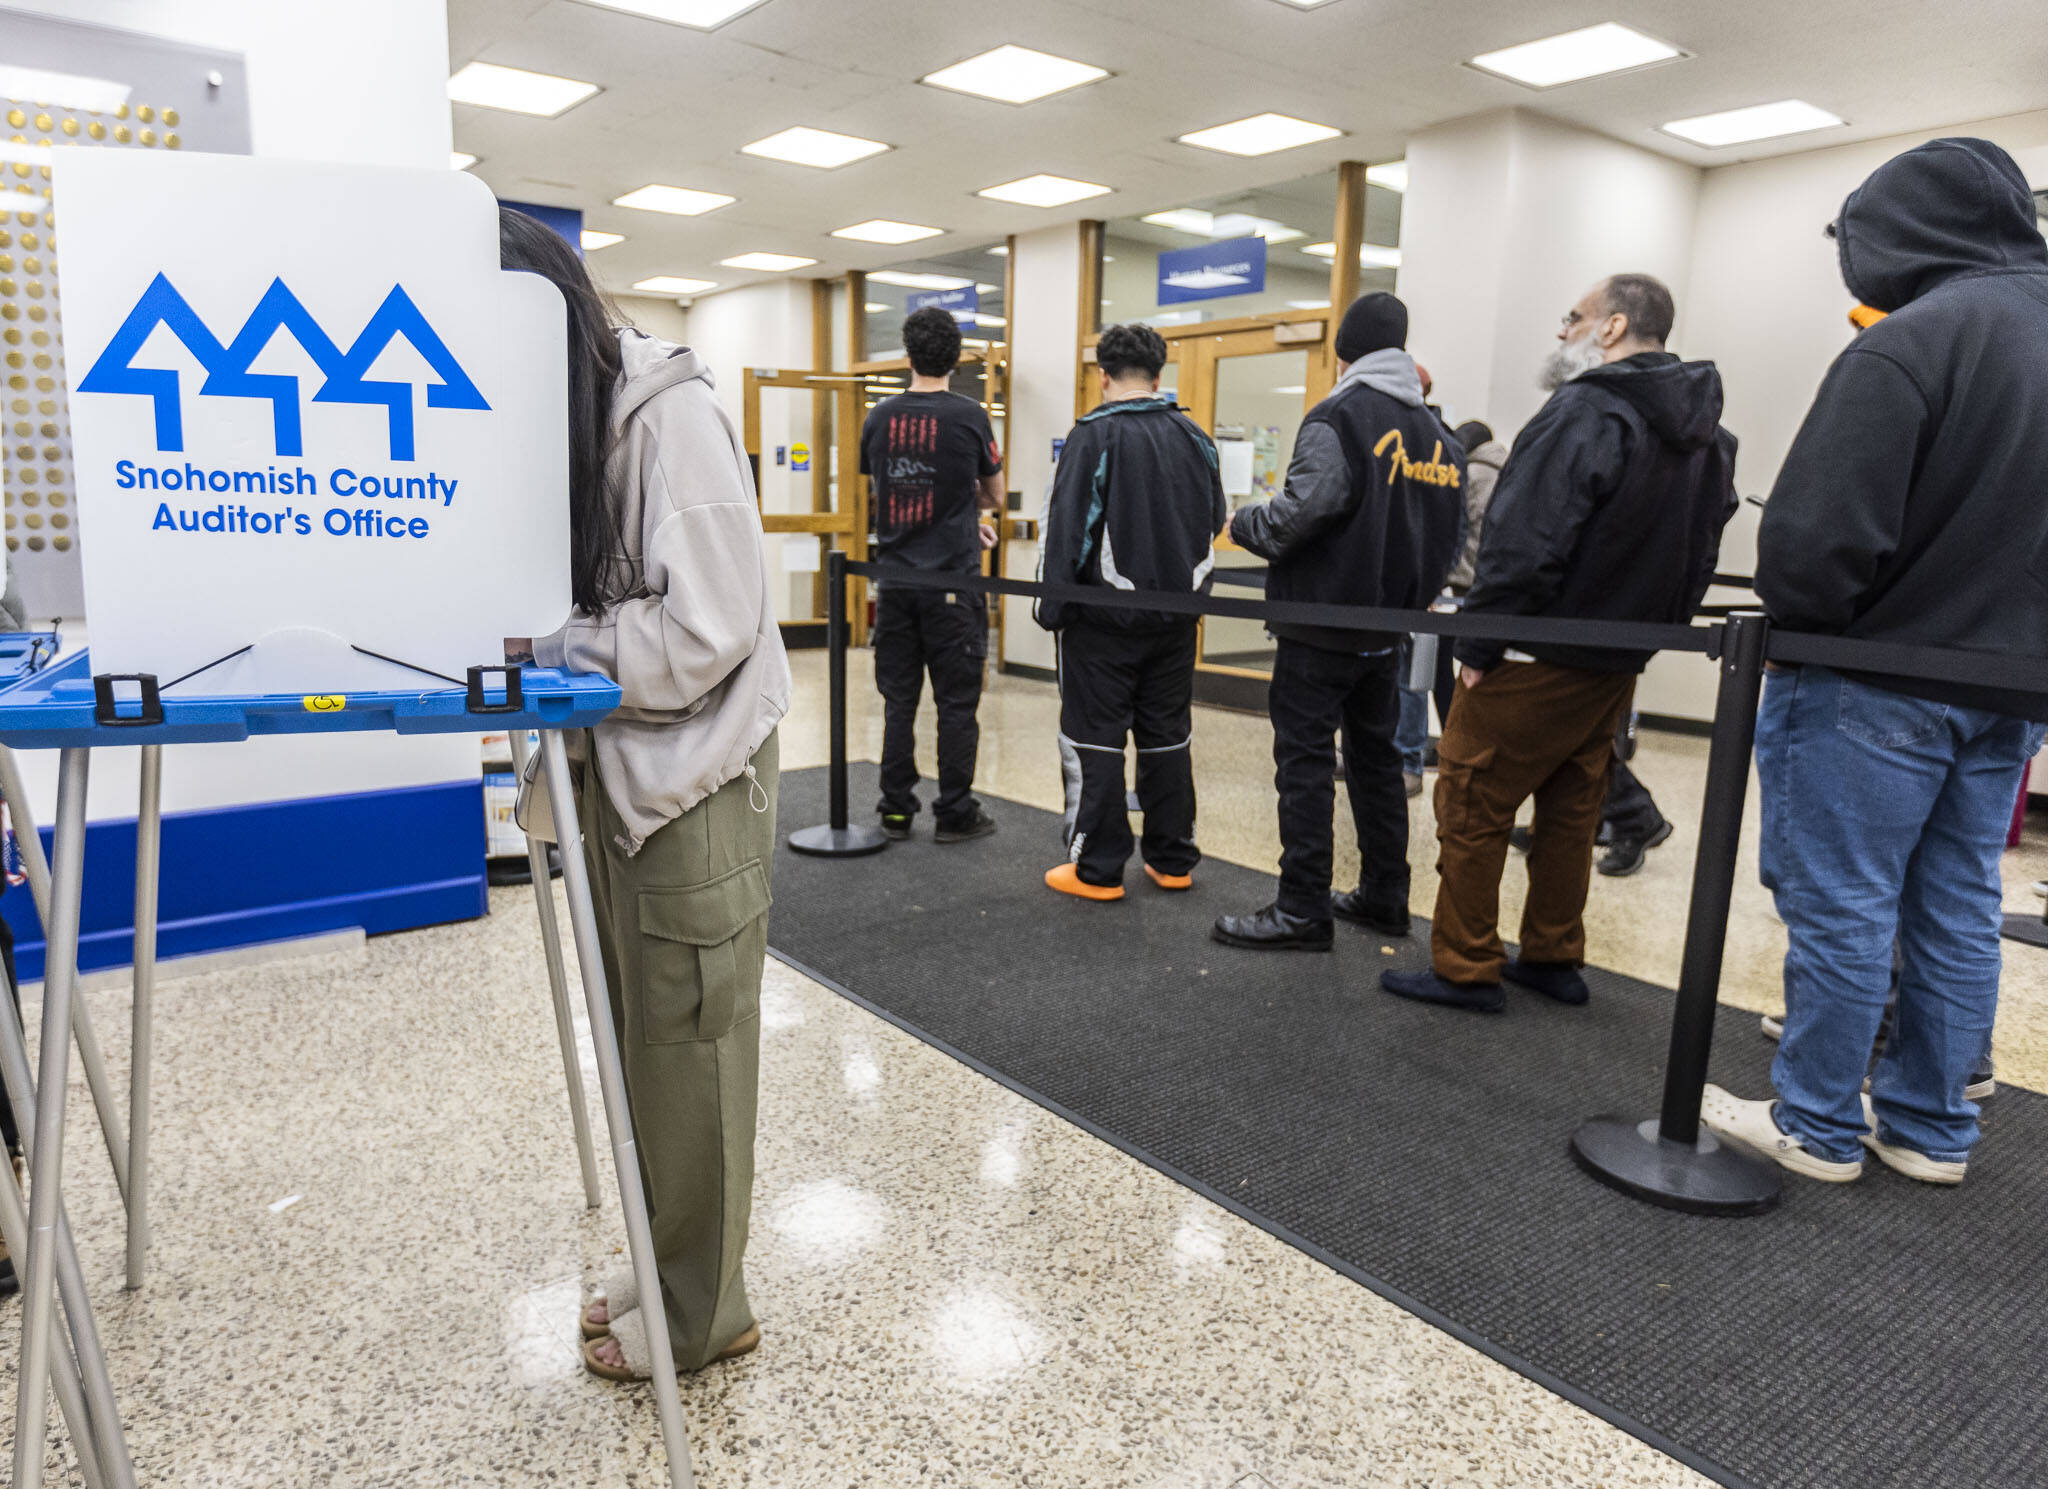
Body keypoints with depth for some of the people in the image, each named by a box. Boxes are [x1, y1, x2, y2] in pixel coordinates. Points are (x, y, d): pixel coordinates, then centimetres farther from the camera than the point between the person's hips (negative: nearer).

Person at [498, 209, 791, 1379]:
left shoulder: (671, 415, -16)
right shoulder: (565, 415, 9)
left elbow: (705, 631, -22)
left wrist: (554, 649, -14)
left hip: (695, 775, -8)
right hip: (616, 768, 8)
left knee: (690, 1049, 4)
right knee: (640, 1040, 16)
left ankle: (702, 1313, 23)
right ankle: (669, 1270, 35)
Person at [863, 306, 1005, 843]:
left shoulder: (879, 418, 4)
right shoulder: (969, 416, -6)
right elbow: (994, 496, 7)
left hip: (895, 577, 4)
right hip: (953, 578, -3)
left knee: (898, 699, 10)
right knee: (957, 702, 4)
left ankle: (896, 810, 16)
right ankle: (955, 814, 9)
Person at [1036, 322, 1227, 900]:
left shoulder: (1095, 435, -10)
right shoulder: (1195, 438, 8)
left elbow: (1066, 528, -12)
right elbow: (1216, 521, 18)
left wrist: (1053, 608, -8)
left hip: (1104, 618, -6)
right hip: (1176, 617, 6)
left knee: (1095, 739, 2)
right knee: (1168, 735, 14)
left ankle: (1097, 868, 6)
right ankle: (1173, 860, 21)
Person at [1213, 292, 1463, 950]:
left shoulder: (1340, 416, -13)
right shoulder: (1438, 436, 12)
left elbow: (1302, 510, -24)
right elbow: (1446, 540, 15)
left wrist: (1245, 522, -6)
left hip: (1321, 625, -8)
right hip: (1386, 631, 8)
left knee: (1305, 760, -3)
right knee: (1375, 756, 17)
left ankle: (1303, 910, 0)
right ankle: (1384, 897, 25)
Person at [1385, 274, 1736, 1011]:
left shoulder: (1583, 414, -17)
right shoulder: (1706, 435, 12)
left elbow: (1524, 545, -24)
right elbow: (1701, 552, 18)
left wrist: (1479, 644, -18)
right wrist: (1649, 631, 19)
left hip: (1537, 661, -9)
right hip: (1618, 666, 9)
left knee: (1472, 807, 1)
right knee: (1571, 810, 17)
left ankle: (1465, 968, 9)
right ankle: (1555, 957, 28)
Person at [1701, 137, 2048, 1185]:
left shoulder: (1909, 343, -16)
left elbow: (1816, 538, -23)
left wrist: (1790, 617, -4)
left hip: (1881, 680, -8)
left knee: (1841, 904, 2)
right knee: (1958, 907, 14)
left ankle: (1818, 1126, 14)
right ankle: (1930, 1128, 26)